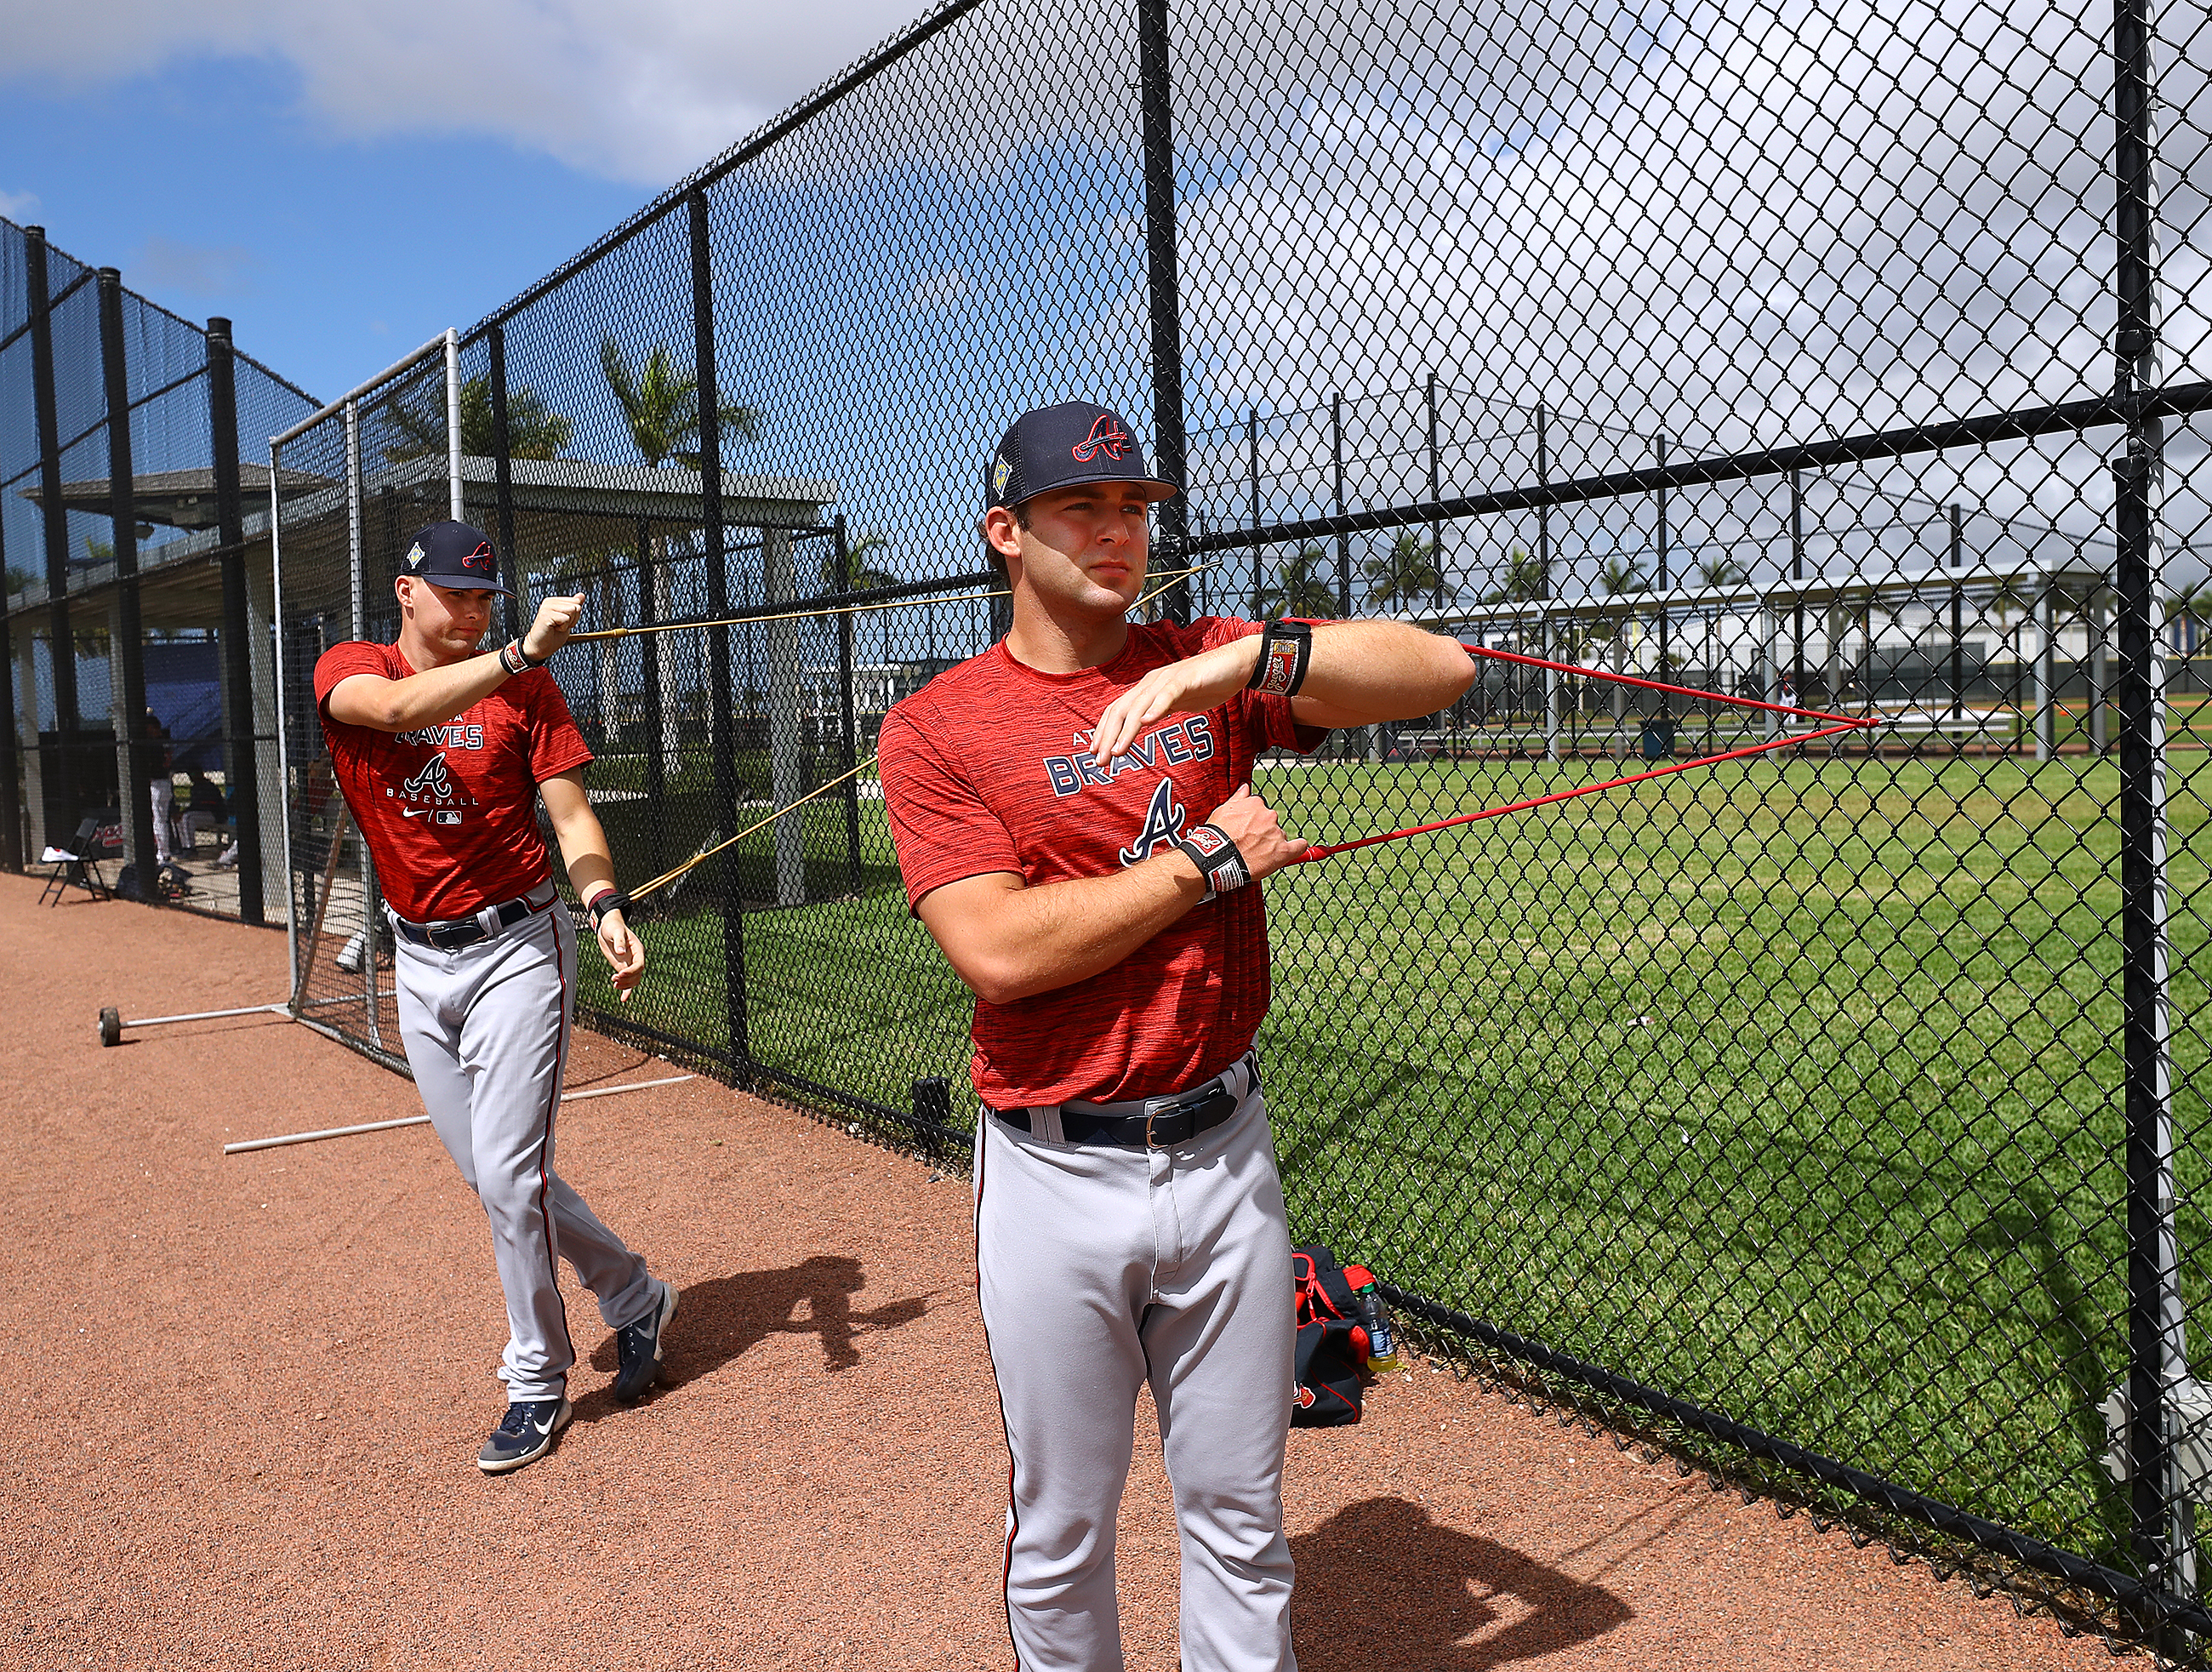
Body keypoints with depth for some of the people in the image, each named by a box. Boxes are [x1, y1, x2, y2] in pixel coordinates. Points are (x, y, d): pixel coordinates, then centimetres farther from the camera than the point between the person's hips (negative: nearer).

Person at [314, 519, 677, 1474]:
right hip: (419, 961, 4)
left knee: (508, 1176, -8)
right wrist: (521, 652, -37)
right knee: (489, 1176, 12)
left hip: (517, 947, -4)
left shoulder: (523, 688, -3)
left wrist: (606, 909, -25)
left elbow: (570, 813, -8)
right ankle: (633, 1297, 31)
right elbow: (400, 707, -25)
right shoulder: (348, 671, -1)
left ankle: (537, 1381, 11)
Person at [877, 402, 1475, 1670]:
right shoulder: (937, 726, -5)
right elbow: (1000, 948, -18)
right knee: (1061, 1534, 15)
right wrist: (1210, 859, -13)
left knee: (1241, 1518, 16)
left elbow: (1441, 669, -7)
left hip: (1224, 1152, 2)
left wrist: (1240, 660, -20)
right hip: (1058, 1177, -2)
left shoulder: (1212, 667, 3)